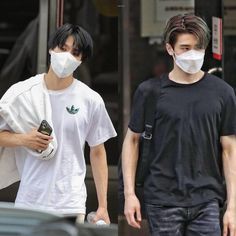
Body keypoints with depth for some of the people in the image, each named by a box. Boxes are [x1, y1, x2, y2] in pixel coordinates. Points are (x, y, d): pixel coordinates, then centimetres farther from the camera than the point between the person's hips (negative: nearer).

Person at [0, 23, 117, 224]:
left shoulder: (91, 101, 1)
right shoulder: (21, 93, 2)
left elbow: (97, 153, 8)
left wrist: (103, 206, 6)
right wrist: (22, 139, -12)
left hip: (71, 206, -1)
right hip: (29, 203, 1)